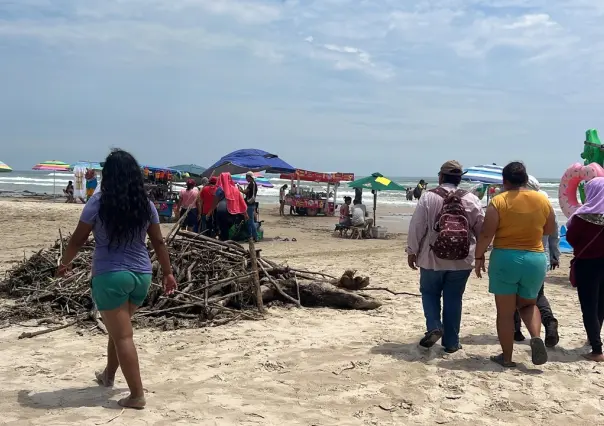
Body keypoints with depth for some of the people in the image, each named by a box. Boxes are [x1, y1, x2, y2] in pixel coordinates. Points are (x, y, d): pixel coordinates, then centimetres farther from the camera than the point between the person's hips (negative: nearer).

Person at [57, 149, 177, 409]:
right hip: (141, 275, 5)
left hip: (110, 275, -5)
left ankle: (137, 395, 2)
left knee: (122, 335, 0)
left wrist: (64, 263, 16)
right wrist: (167, 273, 17)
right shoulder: (146, 205, 2)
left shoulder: (98, 203, -9)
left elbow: (78, 239, -1)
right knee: (118, 329, 24)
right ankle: (108, 375, 42)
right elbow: (159, 242, 7)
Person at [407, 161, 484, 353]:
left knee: (429, 293, 17)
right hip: (461, 260, 2)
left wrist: (412, 251, 4)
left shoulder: (428, 197, -7)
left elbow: (416, 226, -6)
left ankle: (434, 327, -2)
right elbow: (481, 229, 5)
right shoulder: (471, 199, 0)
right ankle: (451, 342, 14)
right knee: (453, 298, 10)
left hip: (432, 258, -2)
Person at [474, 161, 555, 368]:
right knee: (528, 304, 23)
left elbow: (486, 234, -12)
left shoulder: (499, 201, -9)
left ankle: (507, 357, 16)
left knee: (505, 312, 9)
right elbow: (550, 230, 14)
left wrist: (479, 256, 0)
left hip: (505, 259, -3)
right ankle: (536, 336, -2)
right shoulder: (543, 200, 2)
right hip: (535, 259, 3)